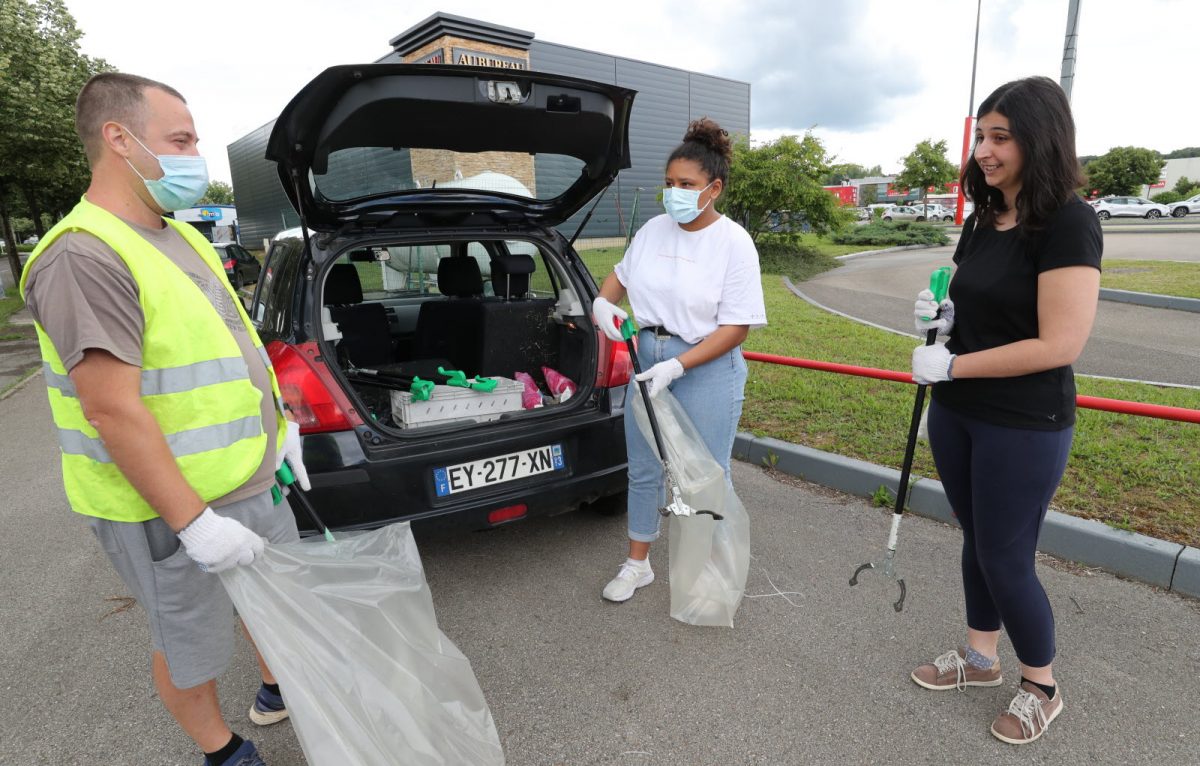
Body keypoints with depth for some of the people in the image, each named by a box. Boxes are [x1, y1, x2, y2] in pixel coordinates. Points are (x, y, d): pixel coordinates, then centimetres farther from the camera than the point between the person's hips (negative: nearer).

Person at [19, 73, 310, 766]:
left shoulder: (180, 237, 9)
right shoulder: (85, 256, -21)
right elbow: (113, 409, -25)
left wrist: (282, 426, 13)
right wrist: (193, 521, -24)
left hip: (255, 477, 9)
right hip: (170, 507, -9)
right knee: (191, 645, 15)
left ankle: (278, 691, 52)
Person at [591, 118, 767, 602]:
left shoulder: (734, 243, -11)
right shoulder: (654, 230, 4)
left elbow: (736, 327, -14)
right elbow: (622, 274, 21)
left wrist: (677, 366, -23)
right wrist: (602, 302, -1)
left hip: (707, 368, -5)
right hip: (648, 359, 5)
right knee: (643, 470, 14)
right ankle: (637, 565, 33)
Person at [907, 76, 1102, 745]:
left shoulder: (1069, 223, -16)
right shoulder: (984, 221, 7)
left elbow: (1059, 345, -23)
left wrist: (948, 366, -19)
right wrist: (943, 318, -3)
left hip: (1025, 427, -7)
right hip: (956, 414, 7)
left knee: (1006, 558, 6)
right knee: (978, 543, 19)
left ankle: (1042, 687, 31)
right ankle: (980, 657, 39)